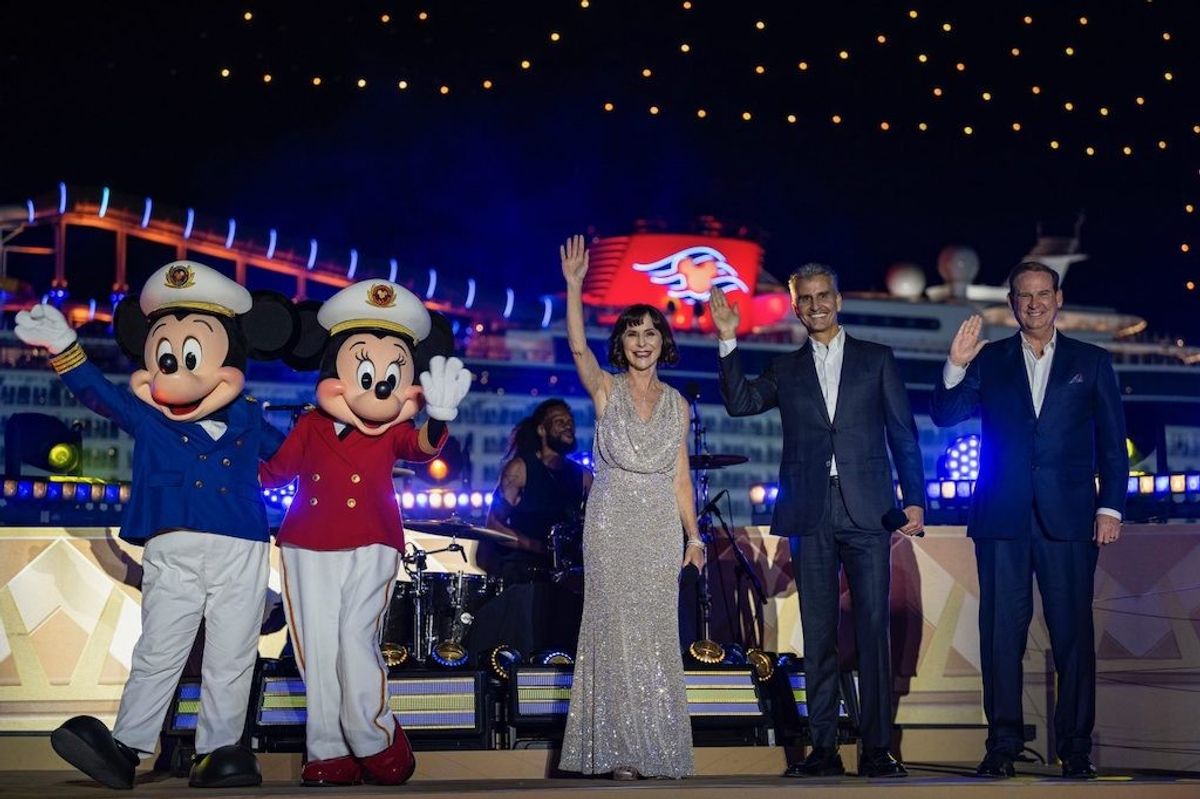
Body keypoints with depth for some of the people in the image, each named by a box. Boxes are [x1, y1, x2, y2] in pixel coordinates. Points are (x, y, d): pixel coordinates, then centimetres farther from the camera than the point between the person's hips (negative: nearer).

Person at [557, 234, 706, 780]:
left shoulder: (676, 403, 10)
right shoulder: (605, 389, 2)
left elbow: (680, 476, 11)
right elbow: (578, 347, -17)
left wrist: (693, 535, 7)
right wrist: (574, 287, -26)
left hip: (661, 528, 3)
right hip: (612, 523, -3)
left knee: (657, 635, 3)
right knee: (617, 629, -3)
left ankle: (657, 749, 11)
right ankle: (619, 750, 1)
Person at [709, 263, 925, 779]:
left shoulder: (876, 360, 11)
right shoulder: (786, 369, 16)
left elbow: (903, 433, 8)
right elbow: (740, 402, 0)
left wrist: (914, 499, -1)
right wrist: (728, 340, -6)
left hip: (867, 509, -2)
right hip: (812, 514, 2)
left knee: (874, 629, -4)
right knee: (818, 635, 3)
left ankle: (877, 749, 0)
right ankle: (824, 748, 6)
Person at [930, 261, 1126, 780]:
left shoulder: (1091, 362, 10)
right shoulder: (989, 361, 11)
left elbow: (1112, 441, 8)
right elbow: (944, 416, 3)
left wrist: (1111, 507, -1)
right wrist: (956, 367, -14)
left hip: (1068, 517, -1)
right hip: (1002, 518, 1)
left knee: (1073, 634, 0)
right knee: (1001, 632, 1)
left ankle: (1075, 747, 7)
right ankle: (1003, 744, 6)